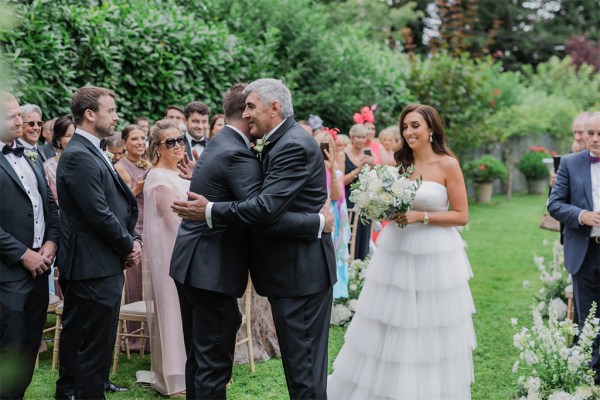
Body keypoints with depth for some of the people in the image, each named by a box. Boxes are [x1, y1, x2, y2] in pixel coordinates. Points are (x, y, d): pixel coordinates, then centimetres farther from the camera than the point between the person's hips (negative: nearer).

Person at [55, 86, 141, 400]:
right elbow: (99, 215, -21)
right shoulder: (79, 156, -17)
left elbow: (121, 204, 17)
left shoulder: (92, 152, 15)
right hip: (96, 268, -10)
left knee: (77, 339, 20)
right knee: (96, 345, -2)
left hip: (92, 265, 10)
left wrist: (133, 239, 3)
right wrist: (129, 246, -8)